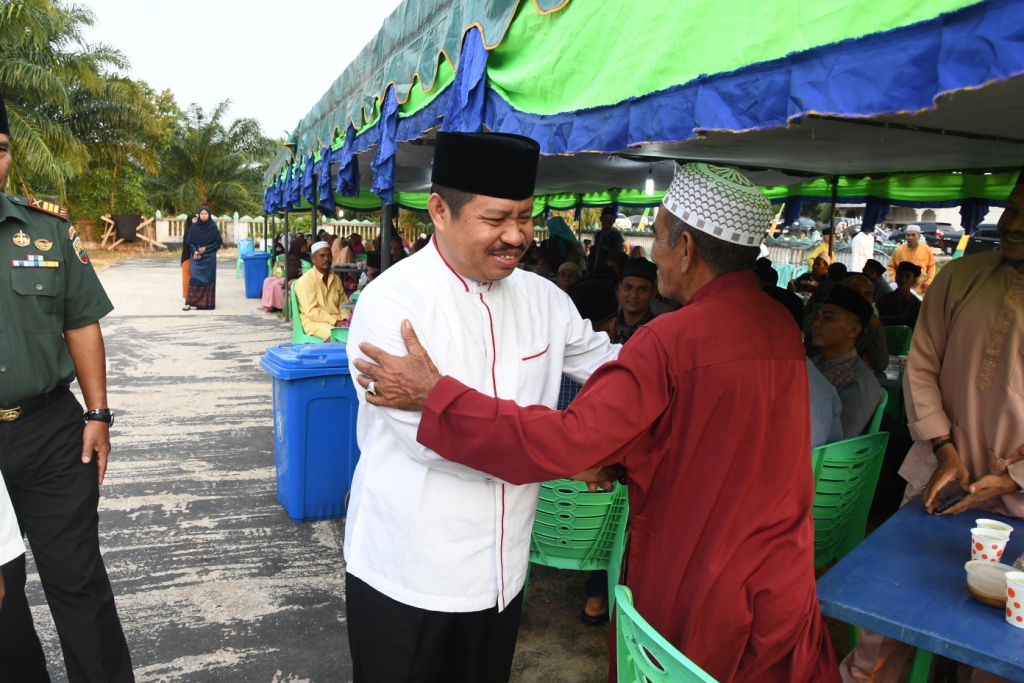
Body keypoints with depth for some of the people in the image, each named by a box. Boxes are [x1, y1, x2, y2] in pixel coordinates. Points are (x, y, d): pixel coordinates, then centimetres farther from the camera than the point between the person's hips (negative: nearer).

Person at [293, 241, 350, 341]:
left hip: (336, 321, 6)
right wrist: (335, 322, -18)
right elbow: (311, 311, -14)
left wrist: (344, 320, -6)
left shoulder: (336, 279, 14)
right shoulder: (305, 280, -7)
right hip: (315, 322, -6)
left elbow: (343, 304, 16)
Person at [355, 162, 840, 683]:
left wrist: (434, 394, -25)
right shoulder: (782, 327, -1)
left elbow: (565, 442, -29)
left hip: (695, 592, -6)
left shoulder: (672, 341, -24)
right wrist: (623, 458, 2)